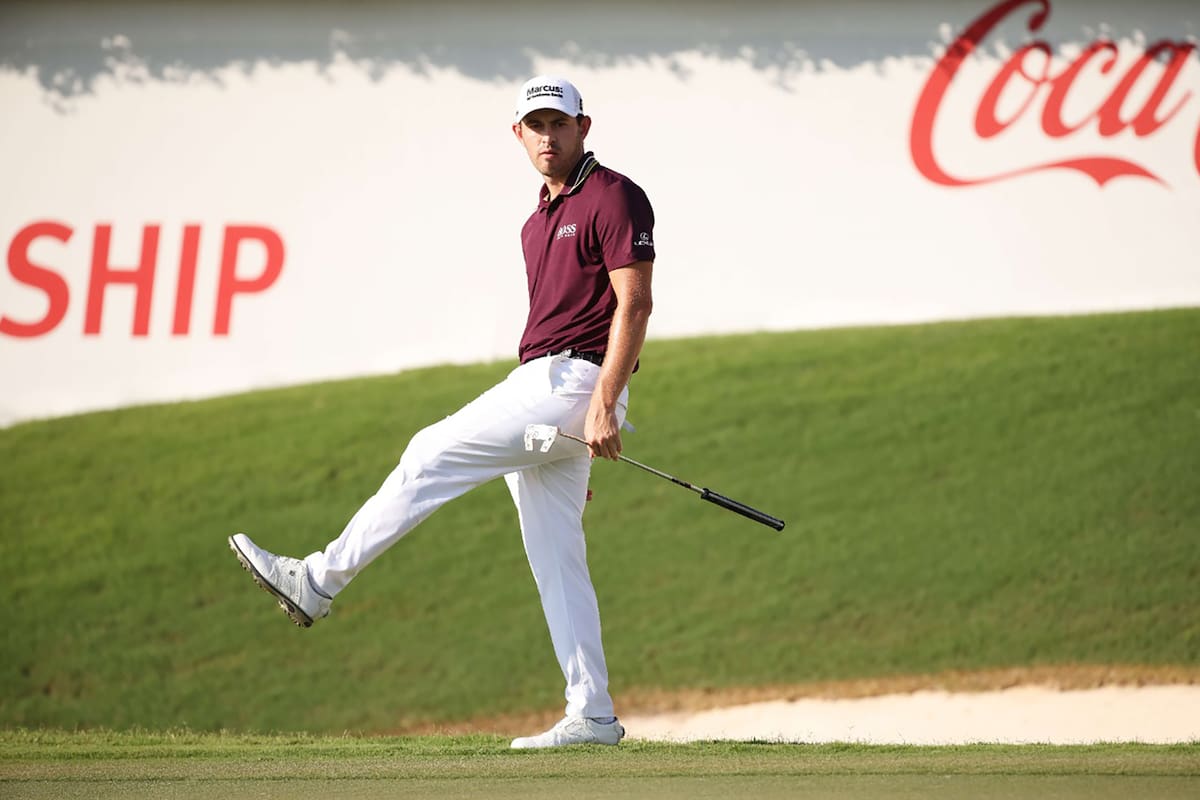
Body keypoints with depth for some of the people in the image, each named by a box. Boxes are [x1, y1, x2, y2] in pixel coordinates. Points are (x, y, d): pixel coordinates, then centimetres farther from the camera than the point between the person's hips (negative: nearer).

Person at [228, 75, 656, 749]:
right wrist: (576, 436, 23)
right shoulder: (539, 222, 22)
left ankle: (319, 582, -1)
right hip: (541, 388, 10)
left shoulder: (614, 198, -6)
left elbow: (634, 304, -14)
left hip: (575, 382, -10)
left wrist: (604, 405, -22)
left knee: (433, 456, -9)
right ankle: (591, 716, 4)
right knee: (556, 564, 5)